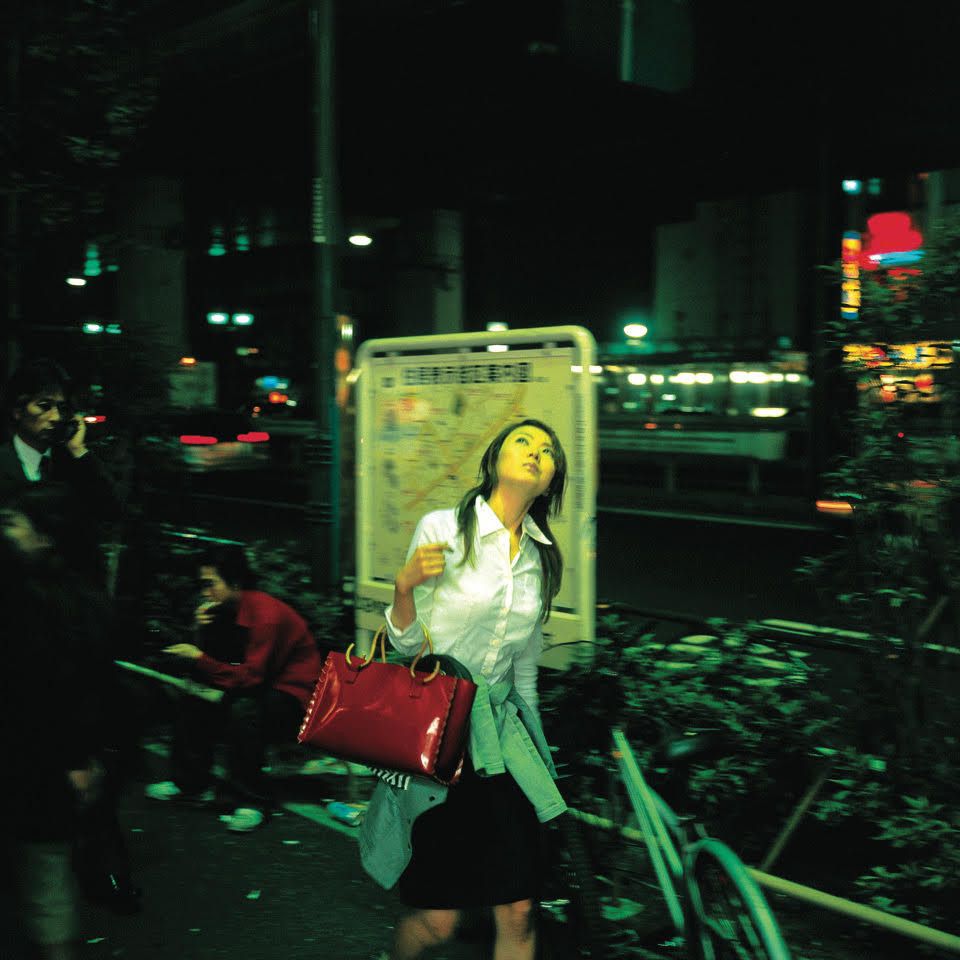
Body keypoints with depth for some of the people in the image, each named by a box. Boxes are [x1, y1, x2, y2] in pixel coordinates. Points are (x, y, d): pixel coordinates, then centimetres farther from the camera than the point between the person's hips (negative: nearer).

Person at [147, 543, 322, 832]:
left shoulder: (266, 613, -23)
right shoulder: (224, 611, 4)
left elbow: (250, 678, -29)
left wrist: (199, 658, -23)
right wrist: (203, 633, -10)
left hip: (293, 699, -9)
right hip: (258, 690, 9)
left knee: (244, 709, -35)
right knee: (193, 699, 6)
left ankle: (252, 801, -21)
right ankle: (192, 782, 17)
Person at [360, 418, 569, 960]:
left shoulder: (543, 558, 7)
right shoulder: (443, 529, -7)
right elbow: (407, 643, -4)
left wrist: (531, 746, 20)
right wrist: (405, 585, -22)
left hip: (500, 732, 4)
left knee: (518, 914, -1)